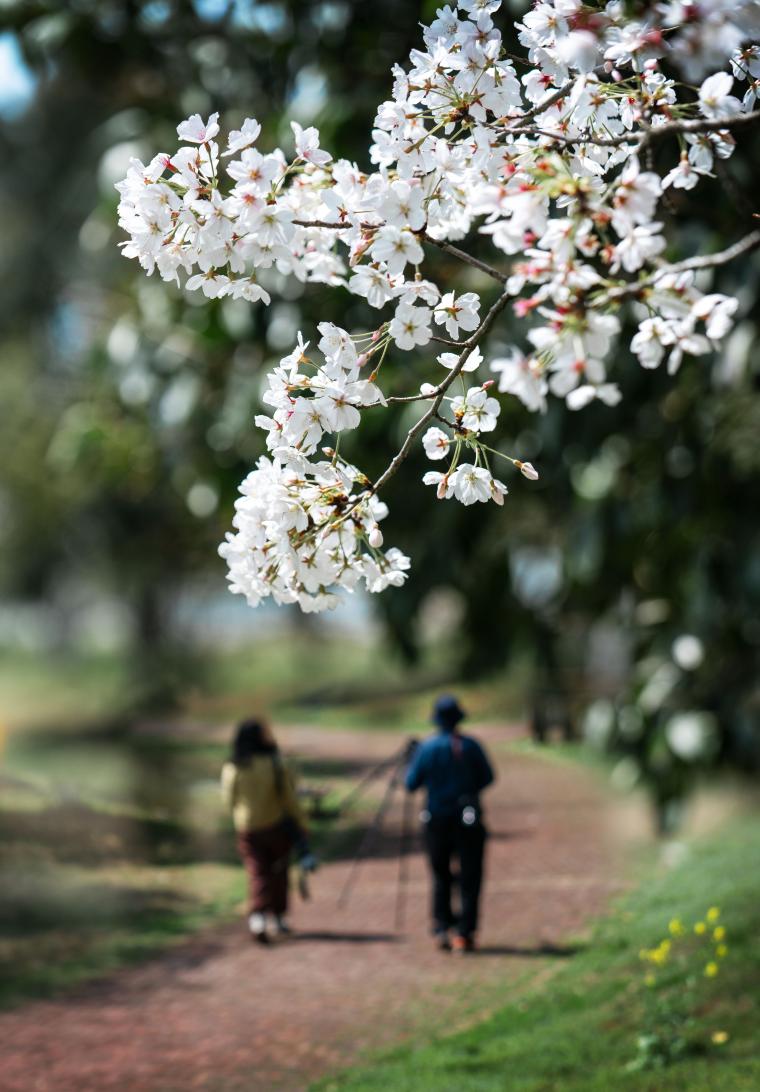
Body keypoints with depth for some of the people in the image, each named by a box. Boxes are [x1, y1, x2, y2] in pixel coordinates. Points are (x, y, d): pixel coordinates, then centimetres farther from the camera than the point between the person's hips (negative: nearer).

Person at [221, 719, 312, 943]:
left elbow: (229, 800, 2)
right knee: (278, 872, 18)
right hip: (277, 826, -1)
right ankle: (277, 916, 25)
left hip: (247, 830, 1)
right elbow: (289, 801, -9)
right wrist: (301, 827, 3)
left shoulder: (231, 769, -10)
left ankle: (257, 916, -21)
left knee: (257, 874, 1)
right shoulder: (276, 767, -14)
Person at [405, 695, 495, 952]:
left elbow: (411, 784, -3)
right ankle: (464, 933, -2)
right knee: (470, 876, 4)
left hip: (437, 821, 1)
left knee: (440, 876, 14)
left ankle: (441, 929, 3)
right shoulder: (470, 746, -6)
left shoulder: (426, 748, -6)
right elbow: (487, 777, 2)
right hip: (468, 821, -1)